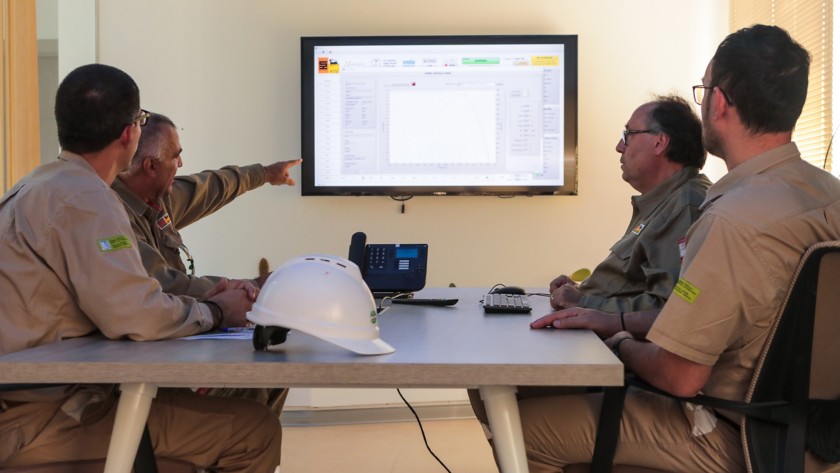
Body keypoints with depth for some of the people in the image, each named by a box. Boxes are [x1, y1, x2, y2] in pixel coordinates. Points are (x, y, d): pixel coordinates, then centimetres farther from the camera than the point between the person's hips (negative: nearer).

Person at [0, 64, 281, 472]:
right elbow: (135, 317, -25)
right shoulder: (82, 197, -16)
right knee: (257, 430, -12)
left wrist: (201, 301, 6)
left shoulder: (45, 184, 15)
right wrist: (217, 312, -7)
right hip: (42, 417, -10)